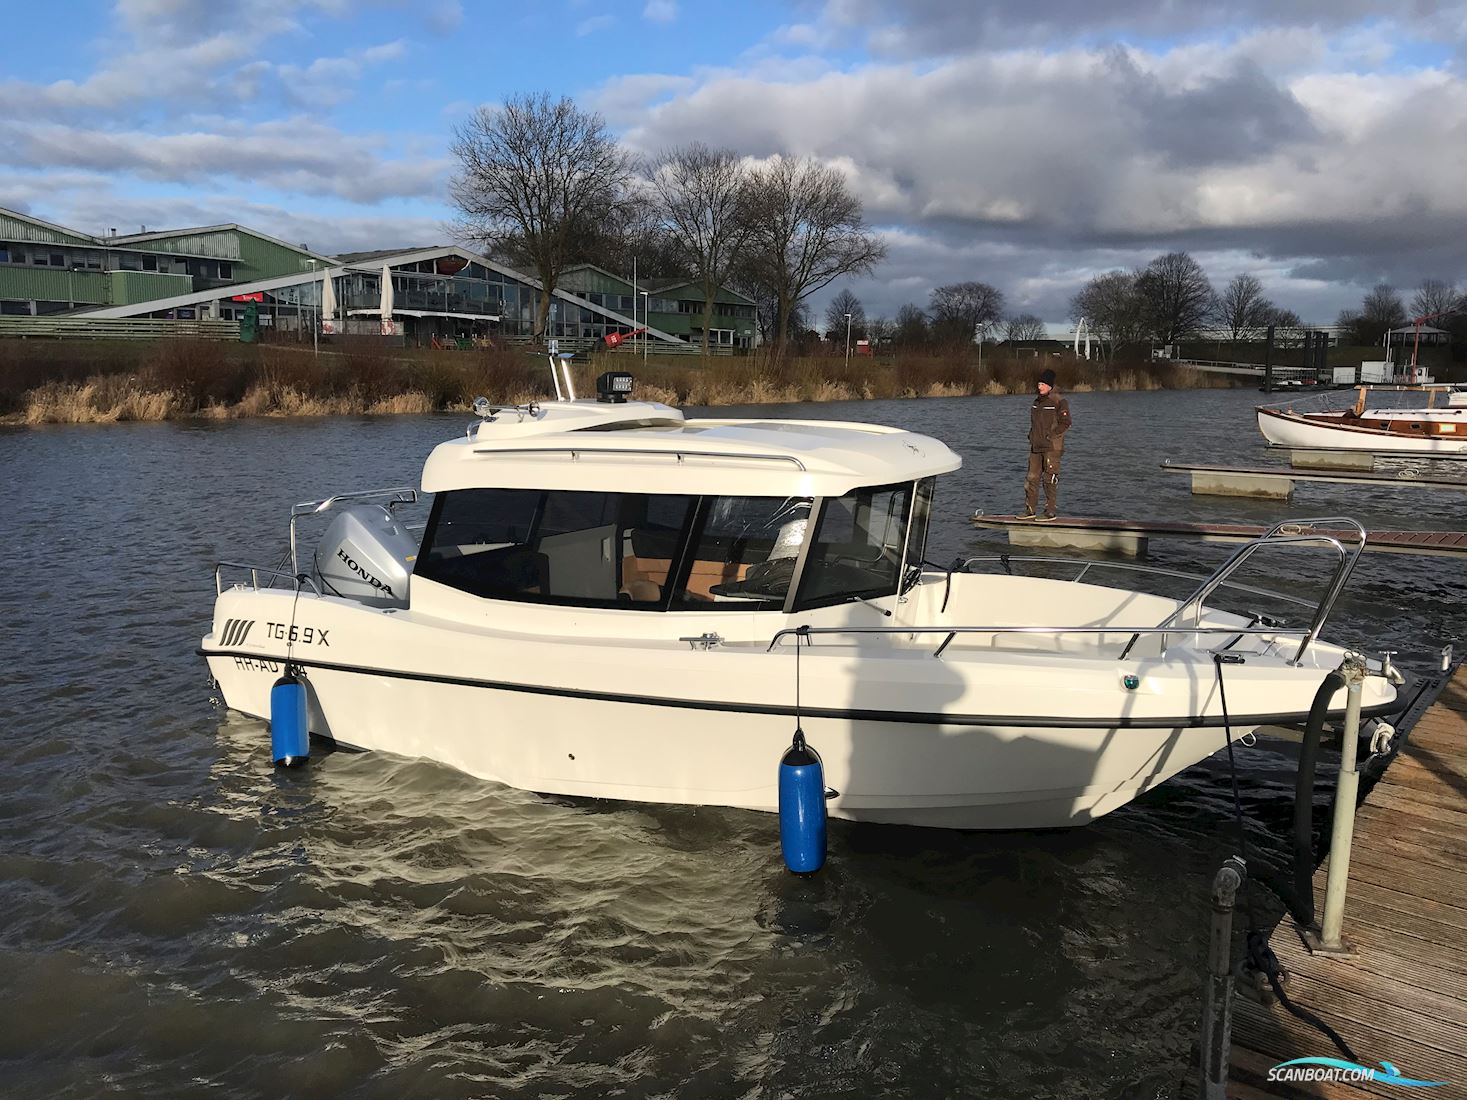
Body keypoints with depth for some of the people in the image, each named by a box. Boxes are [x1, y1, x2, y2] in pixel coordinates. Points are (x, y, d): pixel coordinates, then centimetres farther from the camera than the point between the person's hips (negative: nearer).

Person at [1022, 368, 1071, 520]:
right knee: (1031, 478, 7)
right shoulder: (1037, 401, 14)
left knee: (1050, 480, -4)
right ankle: (1030, 510, 13)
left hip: (1052, 447, -8)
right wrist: (1032, 436, 11)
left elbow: (1065, 423, -12)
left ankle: (1050, 512, 2)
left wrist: (1050, 436, -14)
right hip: (1036, 447, 8)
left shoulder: (1059, 402, -9)